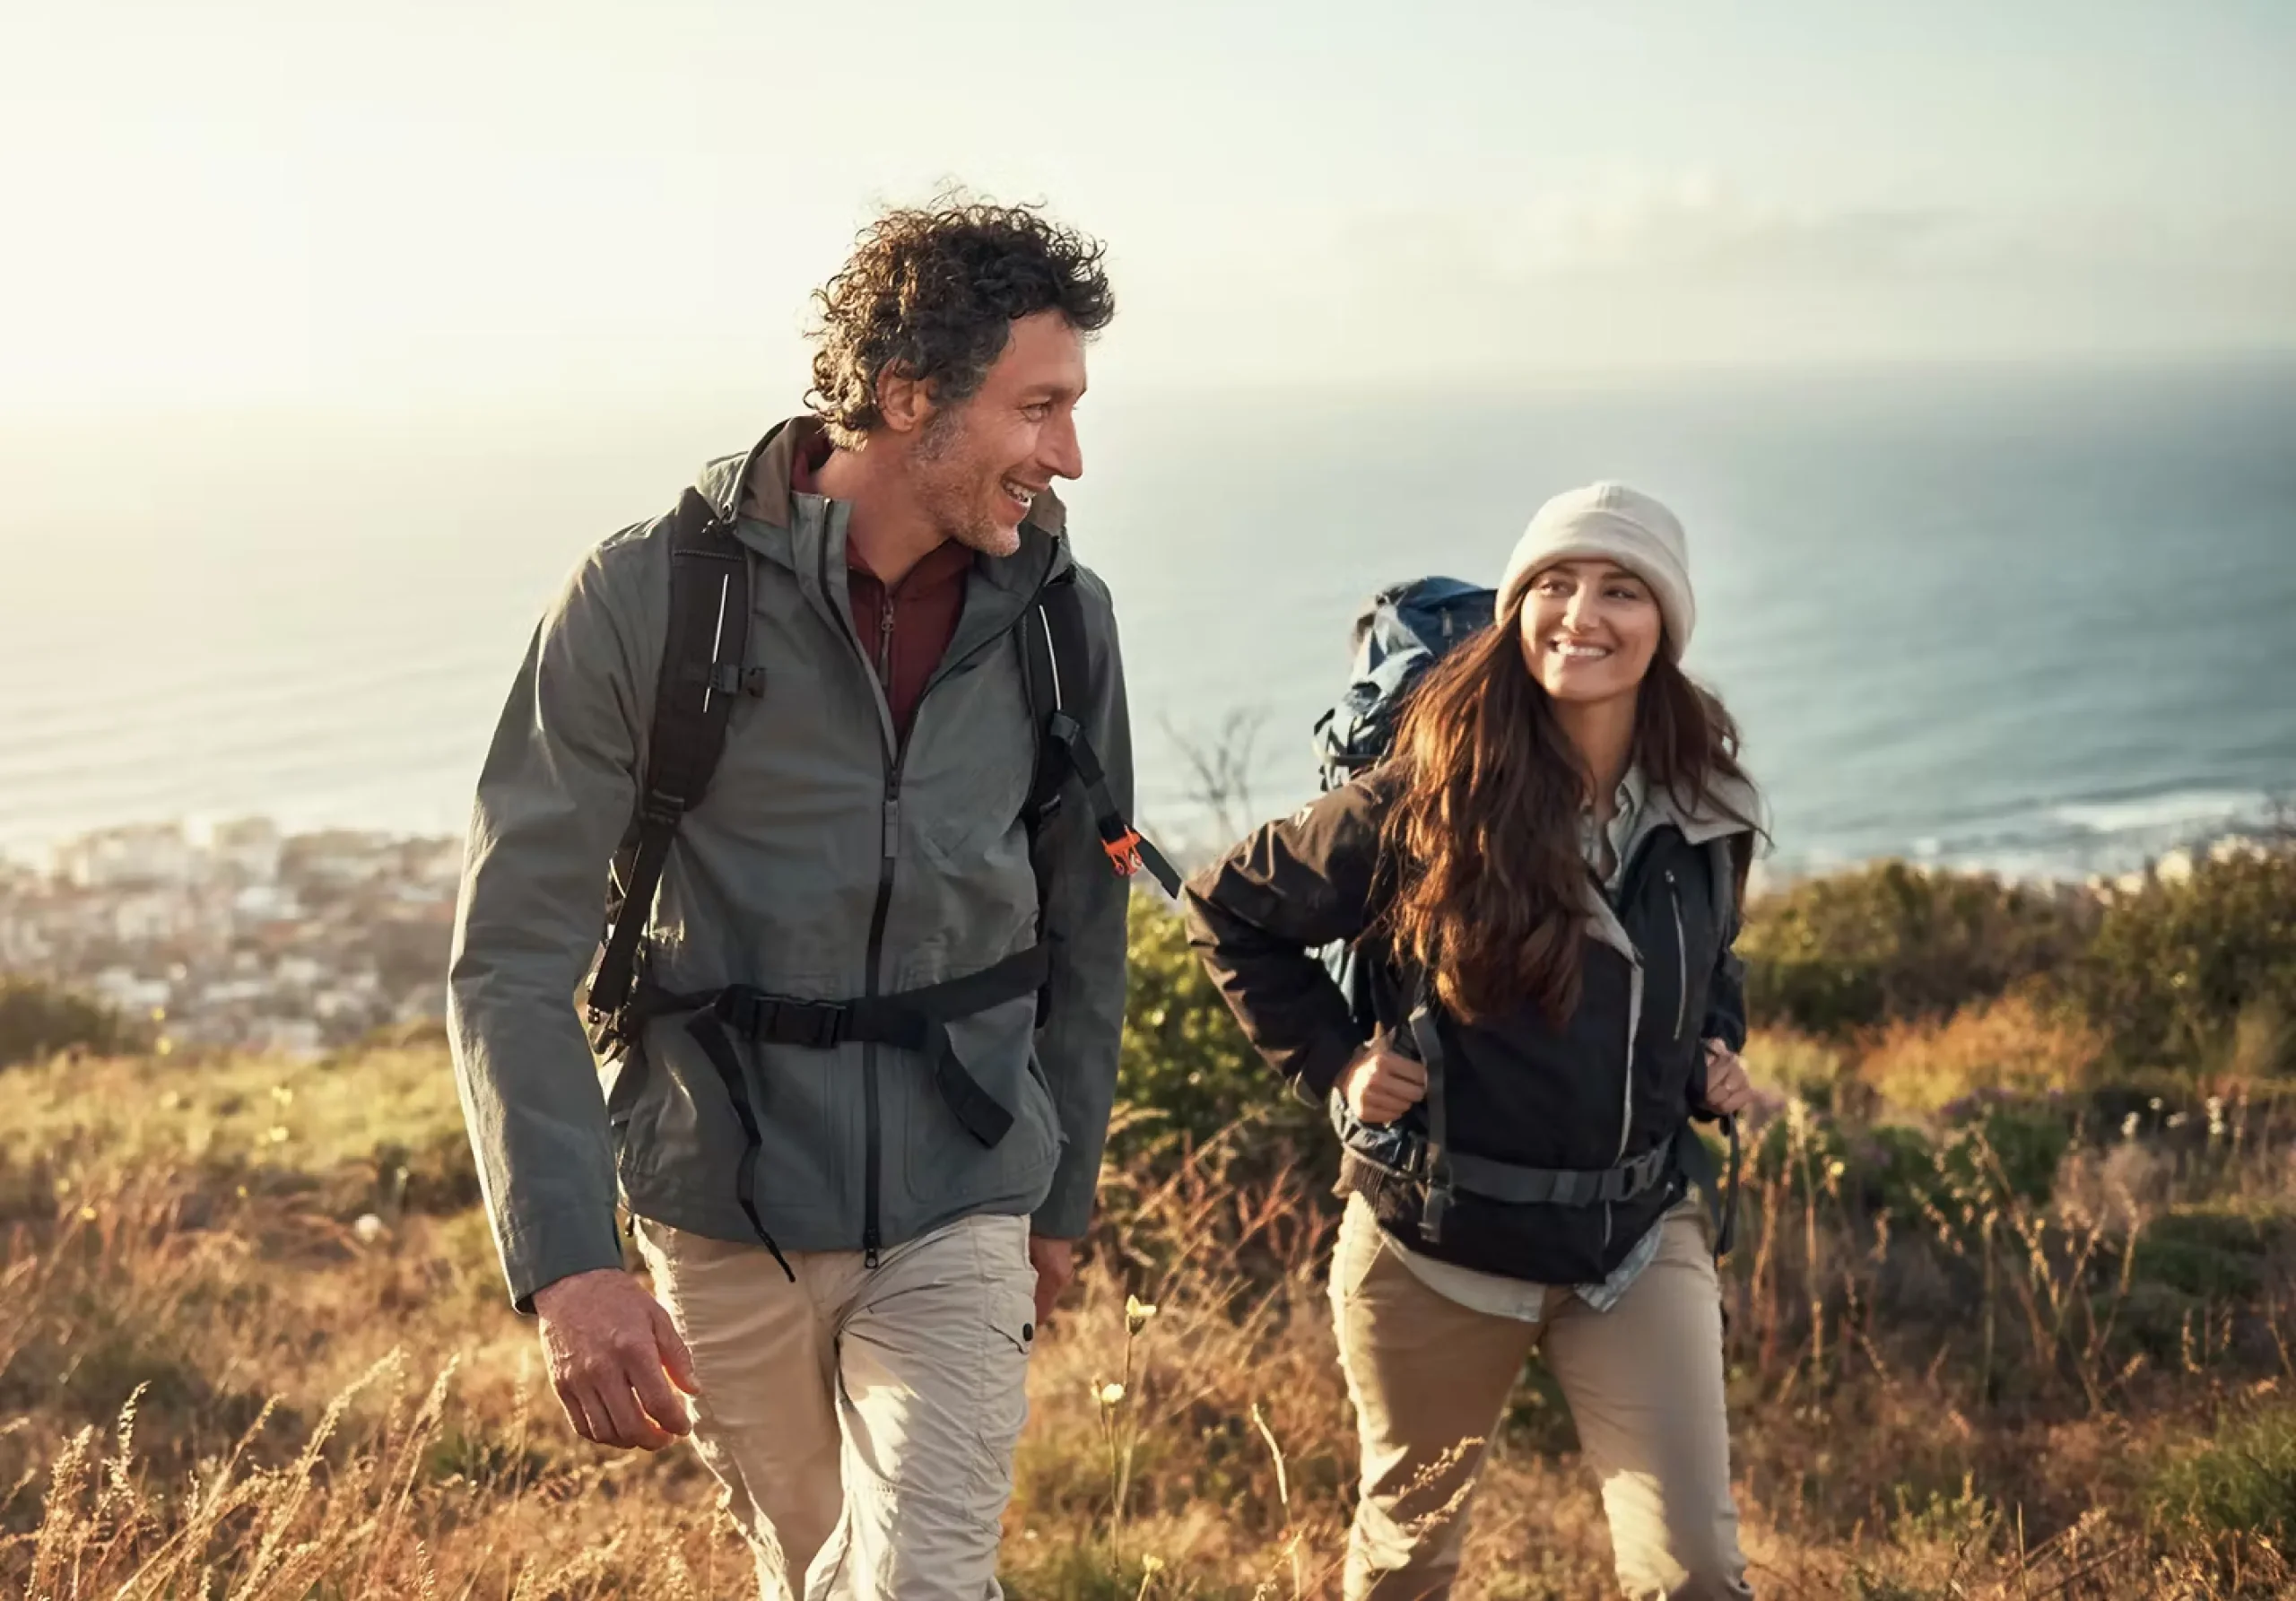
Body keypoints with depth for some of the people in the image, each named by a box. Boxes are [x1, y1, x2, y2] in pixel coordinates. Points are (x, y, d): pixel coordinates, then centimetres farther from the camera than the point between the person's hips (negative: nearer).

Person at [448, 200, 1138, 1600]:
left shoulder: (1058, 617, -4)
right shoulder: (650, 597, -14)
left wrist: (1063, 1194, 15)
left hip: (957, 1220, 1)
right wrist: (566, 1265, -24)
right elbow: (514, 956, -15)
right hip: (723, 1221, -1)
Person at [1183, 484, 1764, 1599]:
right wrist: (1328, 1059, -7)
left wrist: (1717, 1051, 2)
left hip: (1639, 1242, 2)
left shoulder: (1705, 811, -2)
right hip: (1437, 1246, -2)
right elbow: (1230, 911, -2)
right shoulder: (1427, 800, -14)